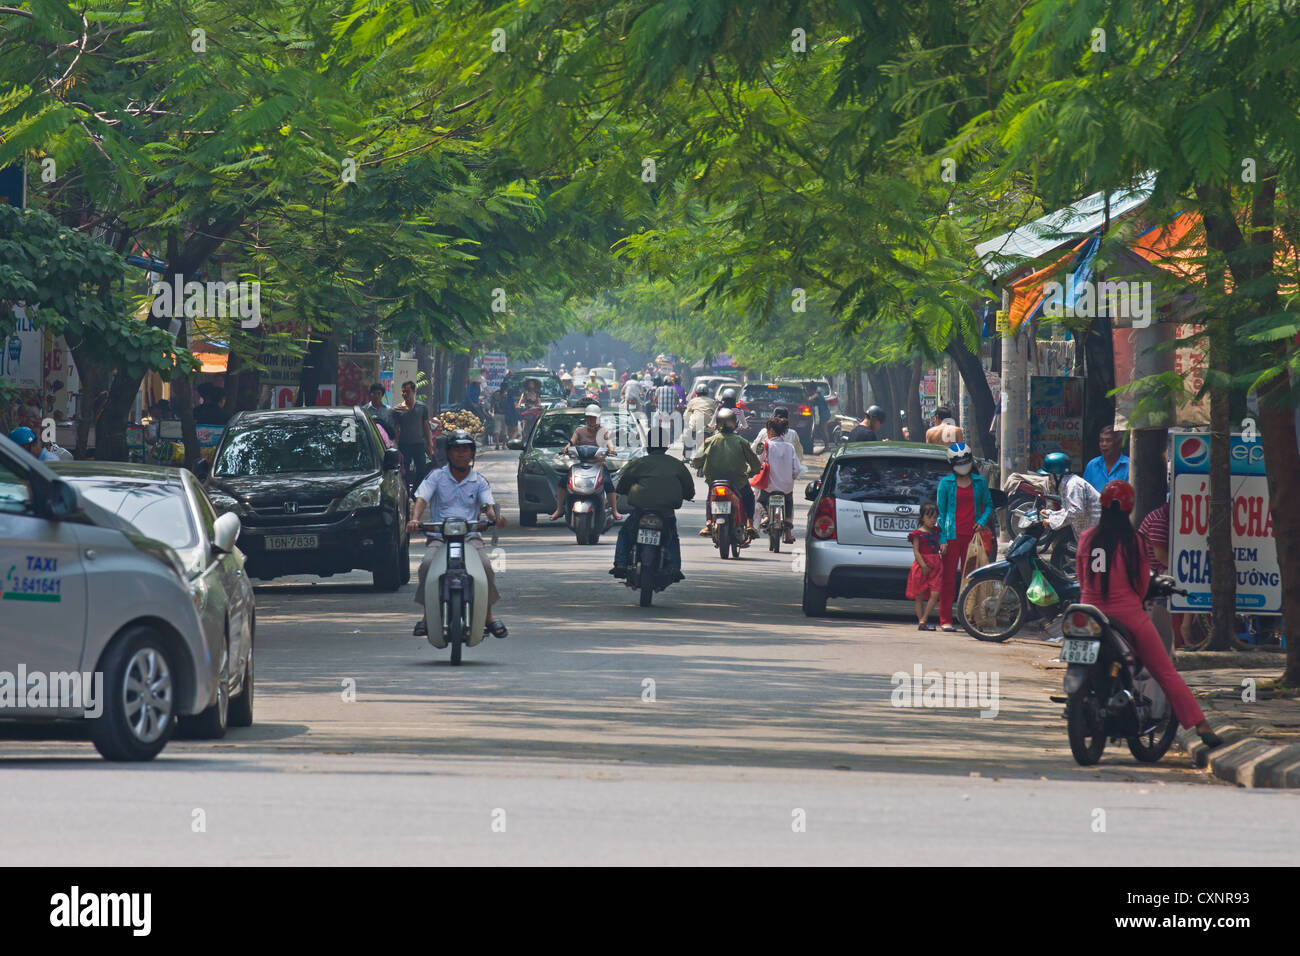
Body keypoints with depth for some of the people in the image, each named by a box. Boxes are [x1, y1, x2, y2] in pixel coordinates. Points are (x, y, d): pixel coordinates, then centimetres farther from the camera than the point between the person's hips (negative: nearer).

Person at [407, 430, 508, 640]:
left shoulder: (479, 481, 13)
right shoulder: (436, 476, 9)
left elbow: (488, 504, 0)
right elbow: (421, 499, -4)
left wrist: (496, 517, -25)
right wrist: (415, 519, -26)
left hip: (471, 536, 1)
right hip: (439, 537, -1)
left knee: (485, 565, -28)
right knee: (427, 564, -30)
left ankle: (488, 615, -10)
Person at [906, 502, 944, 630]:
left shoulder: (936, 531, 12)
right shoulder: (917, 533, -4)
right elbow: (916, 551, -10)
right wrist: (923, 566, -19)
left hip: (936, 566, 4)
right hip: (922, 565, -4)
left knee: (935, 594, -9)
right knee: (920, 596, 1)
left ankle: (923, 620, -7)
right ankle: (920, 622, 7)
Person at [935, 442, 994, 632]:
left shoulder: (979, 482, 11)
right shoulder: (946, 483, 3)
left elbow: (988, 505, 21)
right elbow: (940, 511, 3)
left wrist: (982, 521, 1)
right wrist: (942, 538, -4)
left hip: (972, 535, 2)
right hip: (953, 535, -2)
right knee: (949, 577, -5)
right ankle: (945, 619, -2)